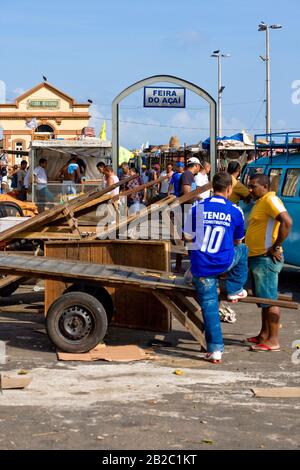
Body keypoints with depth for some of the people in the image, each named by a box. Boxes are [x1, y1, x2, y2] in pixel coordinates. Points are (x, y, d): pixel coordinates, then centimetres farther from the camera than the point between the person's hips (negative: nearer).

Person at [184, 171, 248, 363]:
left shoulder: (198, 207, -3)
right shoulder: (235, 211, -2)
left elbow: (188, 236, 7)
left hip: (201, 266, 0)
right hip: (225, 262, 0)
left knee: (209, 305, 8)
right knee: (242, 250, 32)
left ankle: (215, 349, 7)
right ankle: (234, 290, 36)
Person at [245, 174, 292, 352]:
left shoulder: (270, 200, -14)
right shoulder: (259, 202, 17)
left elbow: (287, 222, -28)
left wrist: (276, 247, -23)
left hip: (266, 259, -11)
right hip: (257, 257, 11)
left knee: (269, 299, -7)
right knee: (263, 299, 17)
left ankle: (273, 341, -4)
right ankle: (264, 335, 26)